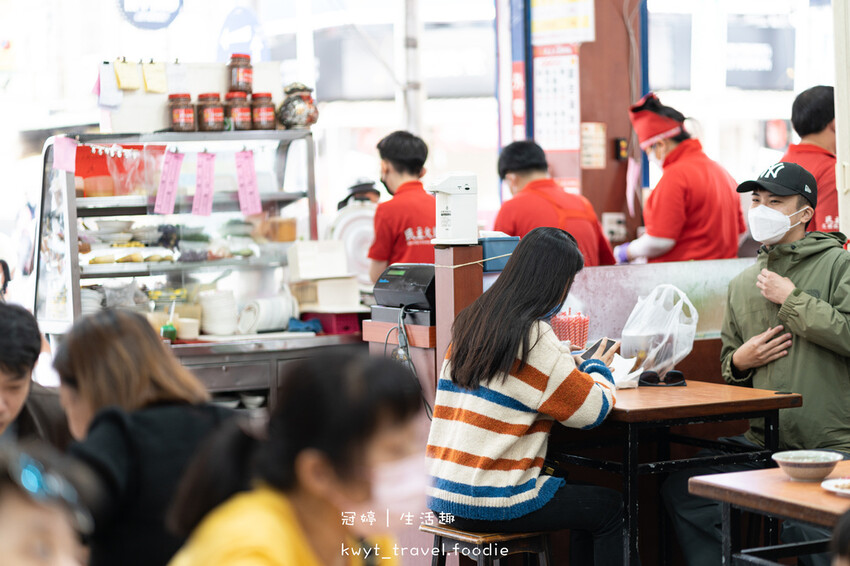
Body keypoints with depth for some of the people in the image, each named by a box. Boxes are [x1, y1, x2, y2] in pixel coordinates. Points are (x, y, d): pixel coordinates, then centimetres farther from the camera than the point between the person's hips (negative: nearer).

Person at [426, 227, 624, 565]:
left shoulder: (470, 322, 8)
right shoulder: (534, 336, -15)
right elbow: (593, 410, -9)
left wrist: (574, 364, 22)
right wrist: (597, 368, 11)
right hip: (487, 504, -8)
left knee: (584, 499, 24)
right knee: (609, 507, 10)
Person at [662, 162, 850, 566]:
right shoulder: (742, 284, 15)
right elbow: (729, 364, 25)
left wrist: (791, 300, -13)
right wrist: (740, 361, 1)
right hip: (761, 443, 6)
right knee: (680, 487, -2)